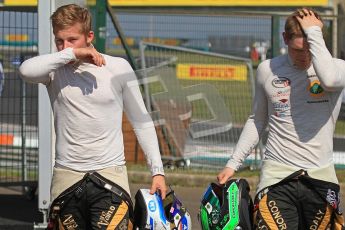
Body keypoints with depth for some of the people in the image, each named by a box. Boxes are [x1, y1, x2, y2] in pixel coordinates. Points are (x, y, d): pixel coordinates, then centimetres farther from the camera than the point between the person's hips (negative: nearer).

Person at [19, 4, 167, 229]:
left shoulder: (118, 67, 2)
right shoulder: (56, 69, 3)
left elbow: (141, 122, 9)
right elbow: (27, 70, -22)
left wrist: (158, 170, 4)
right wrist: (72, 54, -20)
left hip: (110, 174, -2)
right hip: (66, 176, 2)